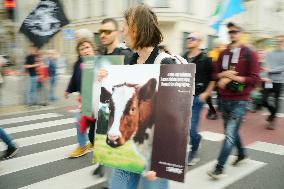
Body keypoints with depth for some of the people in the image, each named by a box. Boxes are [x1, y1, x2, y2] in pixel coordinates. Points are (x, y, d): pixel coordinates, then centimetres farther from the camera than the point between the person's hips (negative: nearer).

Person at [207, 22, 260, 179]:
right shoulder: (223, 54, 9)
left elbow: (255, 78, -10)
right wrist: (224, 74, -10)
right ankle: (241, 154, 43)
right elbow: (215, 74, 12)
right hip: (224, 99, 6)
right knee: (232, 131, 19)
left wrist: (232, 78, -15)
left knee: (230, 134, -8)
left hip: (240, 101, -6)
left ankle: (219, 168, -3)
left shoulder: (249, 53, -5)